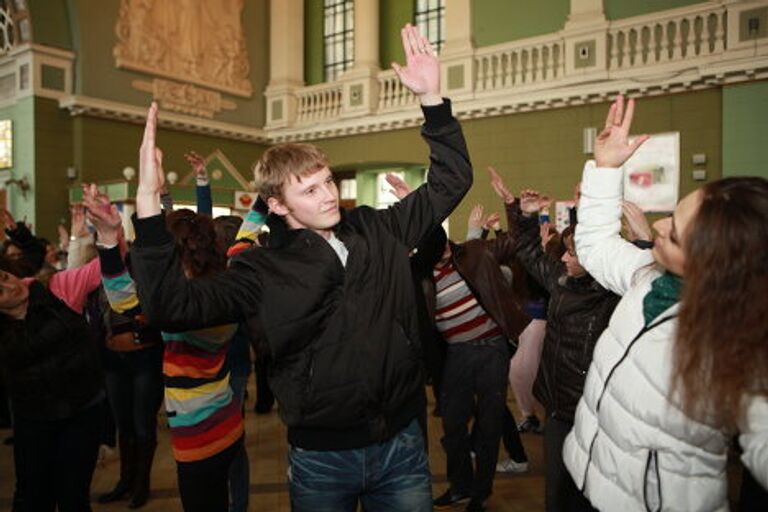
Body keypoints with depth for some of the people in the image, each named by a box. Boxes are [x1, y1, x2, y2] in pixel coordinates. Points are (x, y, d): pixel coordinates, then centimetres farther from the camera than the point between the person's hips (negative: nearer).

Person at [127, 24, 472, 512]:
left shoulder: (379, 231, -1)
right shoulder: (263, 270, -8)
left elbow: (450, 182, 5)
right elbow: (172, 306, -17)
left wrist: (431, 98, -6)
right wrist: (149, 204, -27)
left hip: (403, 445, 2)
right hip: (321, 457, -1)